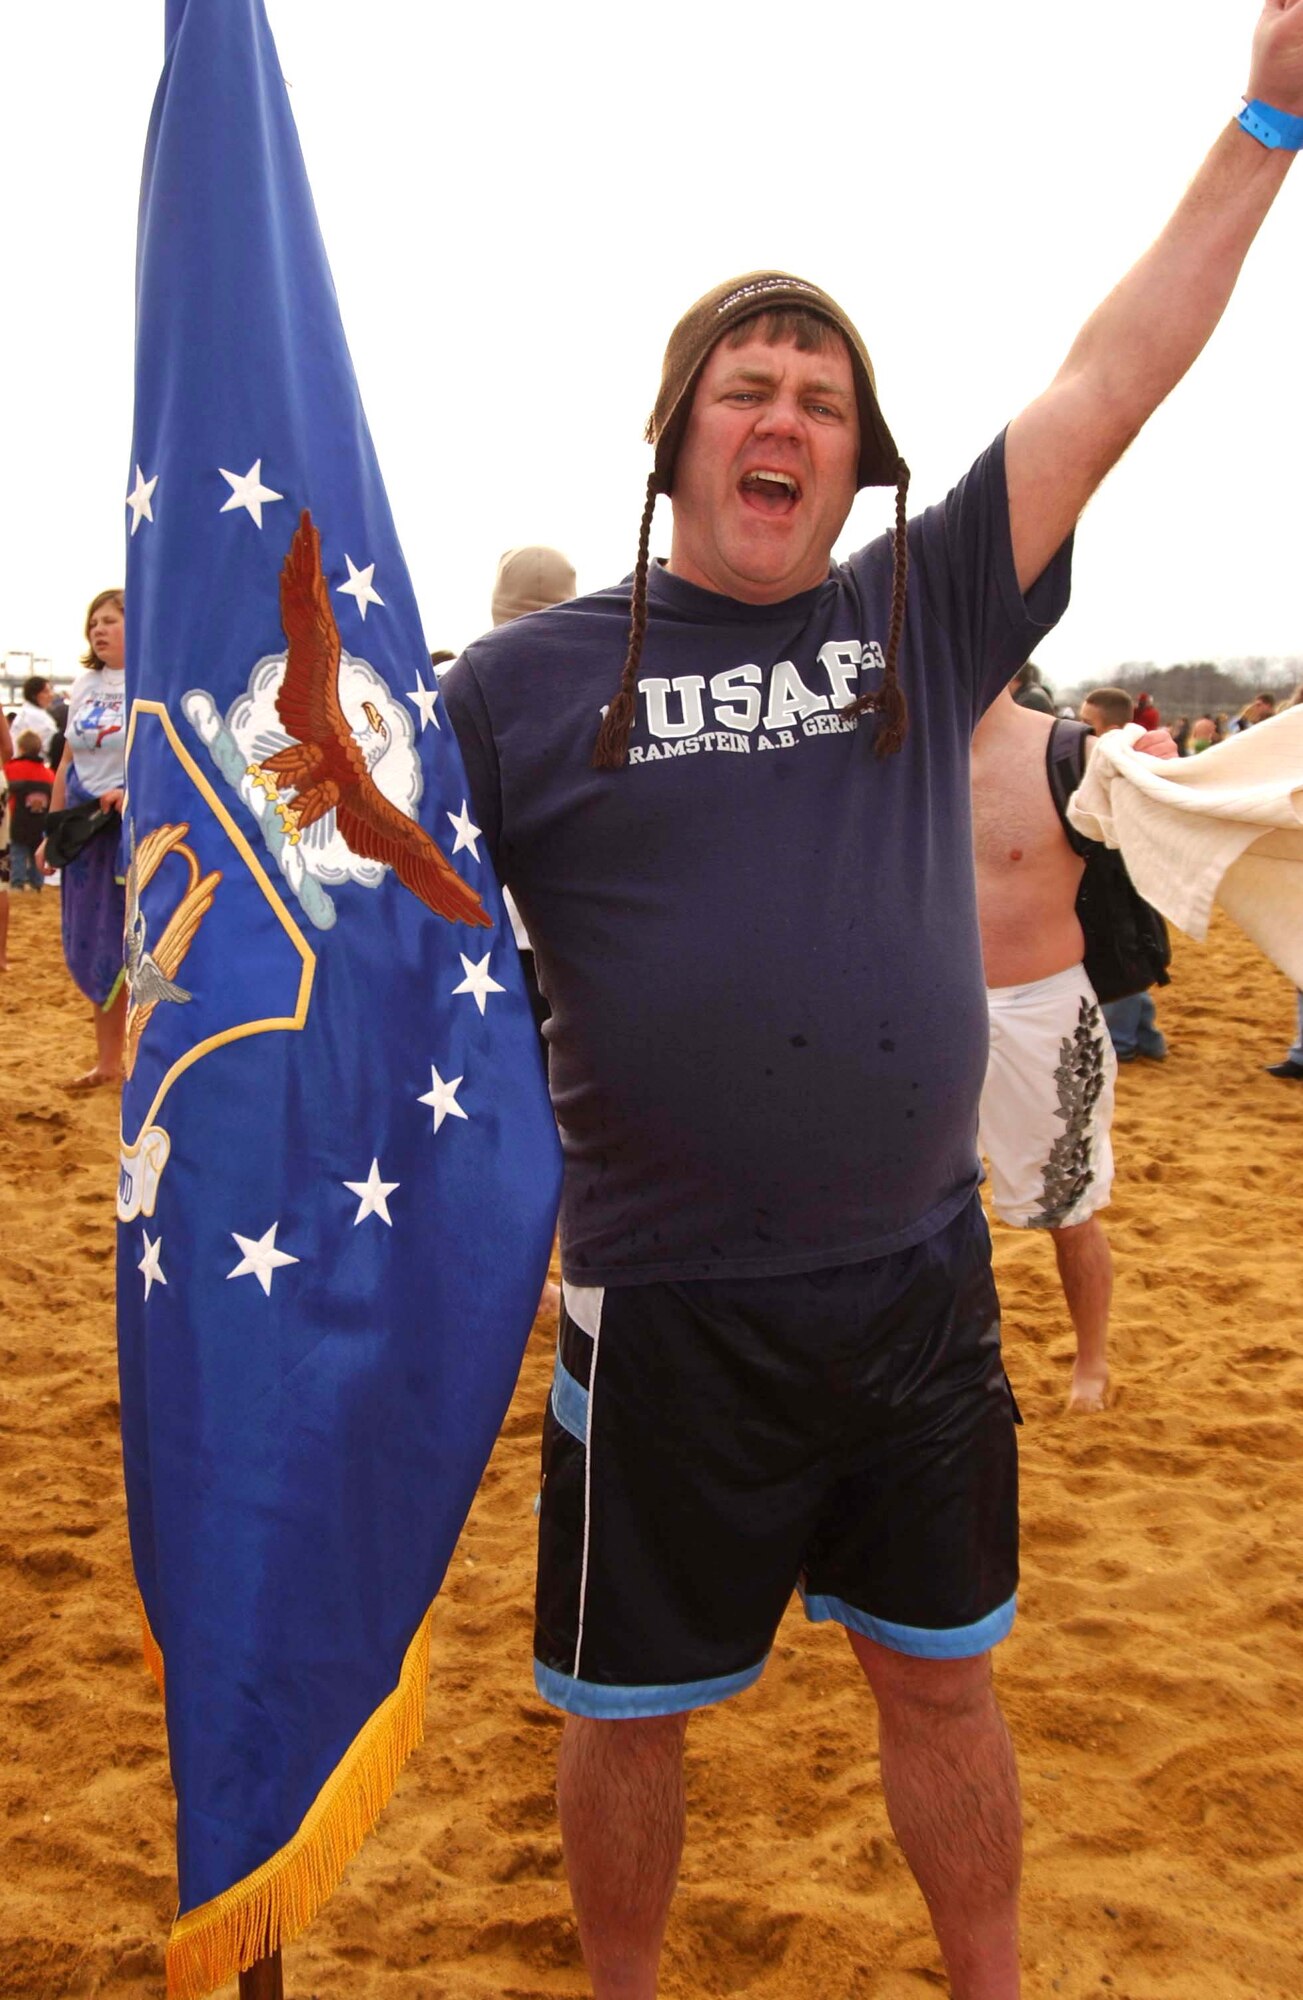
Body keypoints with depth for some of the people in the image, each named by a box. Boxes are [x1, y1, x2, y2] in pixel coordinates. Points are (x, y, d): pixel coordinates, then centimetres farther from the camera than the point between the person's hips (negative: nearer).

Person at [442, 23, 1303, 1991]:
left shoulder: (924, 615, 3)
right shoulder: (531, 677, -3)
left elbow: (1105, 386, 0)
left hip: (920, 1283, 2)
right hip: (665, 1310, -2)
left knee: (940, 1676, 20)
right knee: (625, 1708, 16)